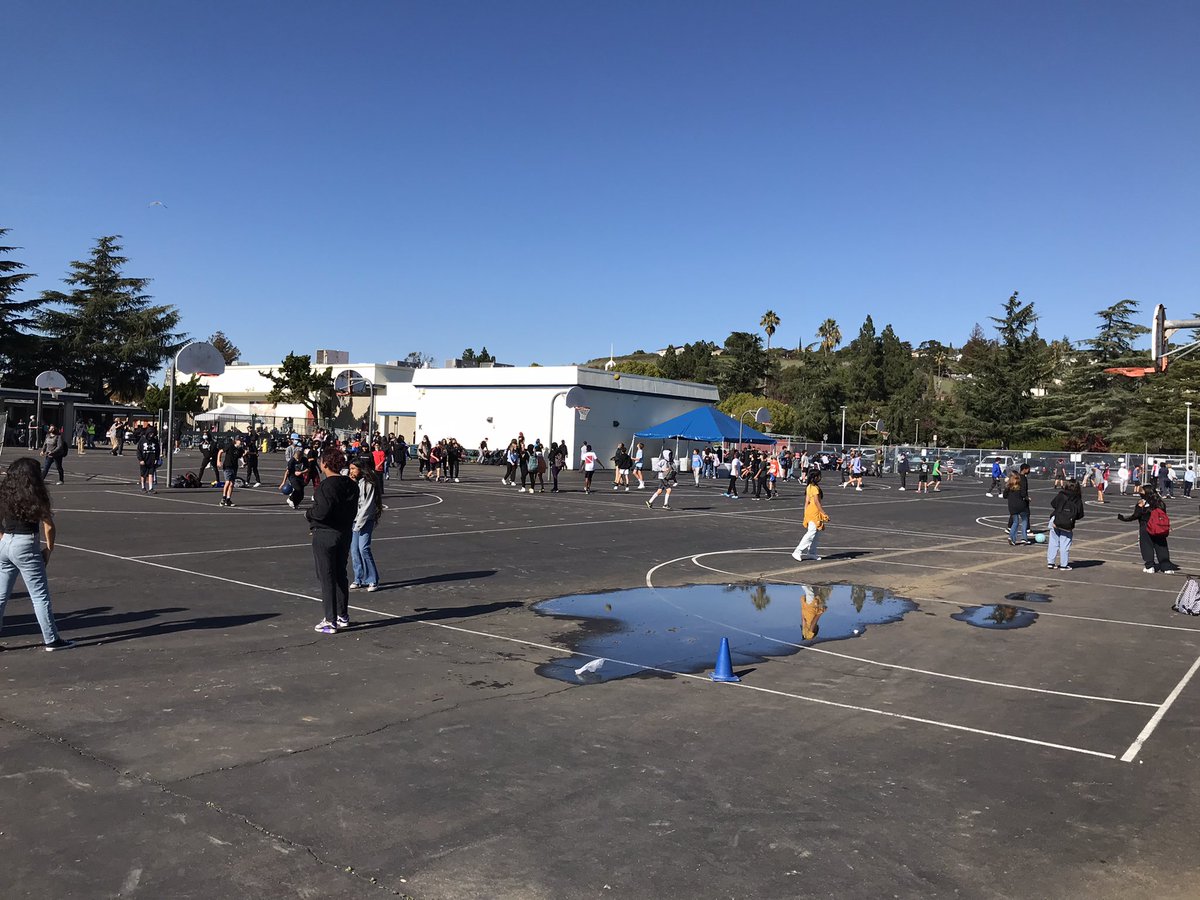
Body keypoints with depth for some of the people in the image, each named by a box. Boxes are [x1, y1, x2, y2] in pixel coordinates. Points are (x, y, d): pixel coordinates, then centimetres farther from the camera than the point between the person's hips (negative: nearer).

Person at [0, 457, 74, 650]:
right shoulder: (36, 496, -8)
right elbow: (48, 526, -7)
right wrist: (49, 549, 4)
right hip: (26, 546, -5)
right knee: (40, 596, 2)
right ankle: (51, 639, 7)